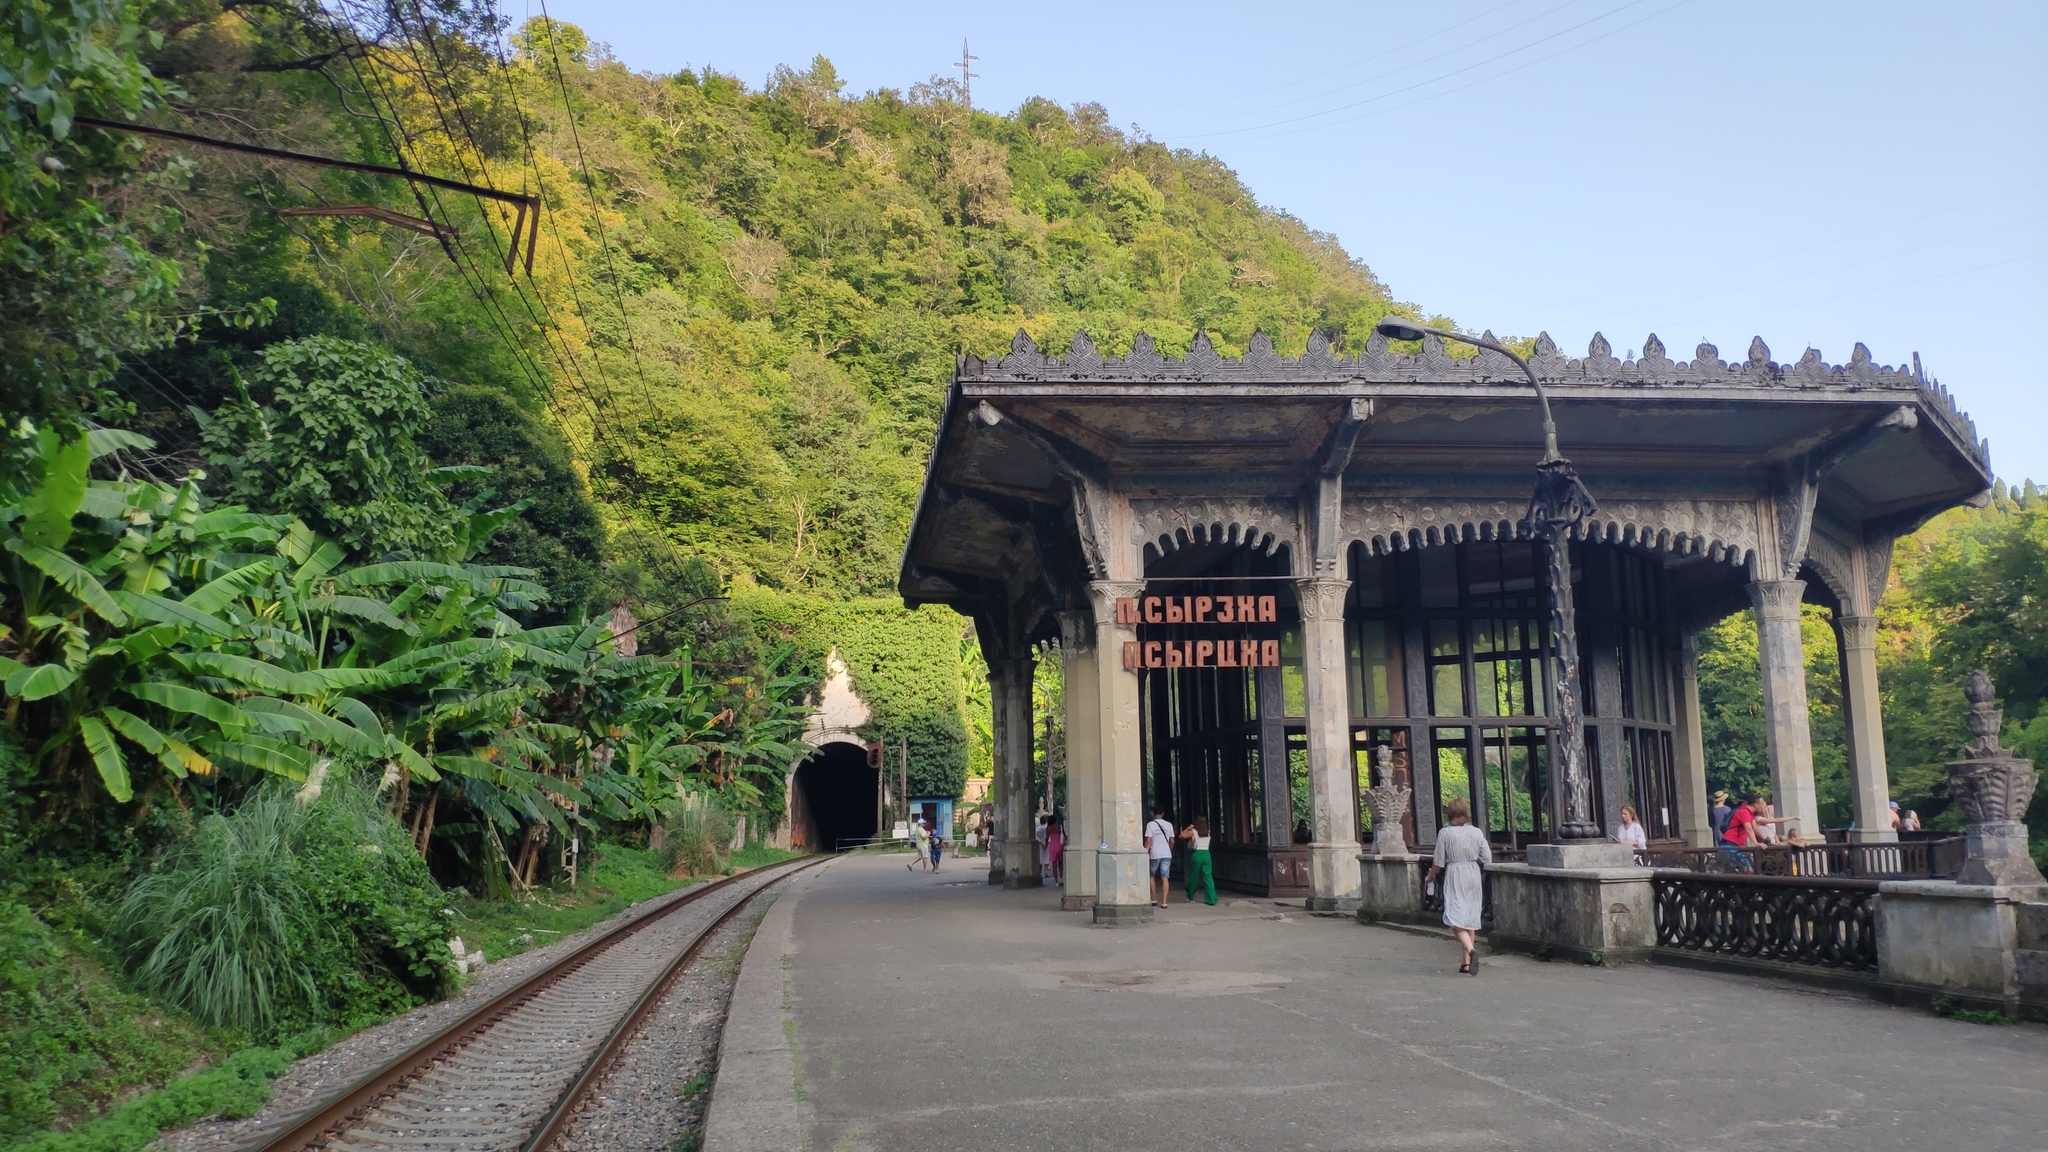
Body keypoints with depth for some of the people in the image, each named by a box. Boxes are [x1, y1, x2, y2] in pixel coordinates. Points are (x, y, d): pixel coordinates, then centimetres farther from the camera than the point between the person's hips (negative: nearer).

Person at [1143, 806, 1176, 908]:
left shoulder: (1150, 825, -6)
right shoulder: (1169, 825, 5)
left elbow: (1148, 841, -12)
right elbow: (1172, 842, 10)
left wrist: (1145, 854, -8)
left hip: (1154, 854, -2)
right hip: (1166, 854, 2)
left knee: (1151, 876, 16)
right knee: (1164, 877, 2)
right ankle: (1164, 901, -6)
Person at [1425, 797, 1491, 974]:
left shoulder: (1445, 833, -9)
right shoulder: (1477, 832, 0)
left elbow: (1439, 863, -5)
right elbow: (1487, 859, 2)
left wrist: (1430, 875, 14)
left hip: (1454, 879, -4)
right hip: (1474, 877, 4)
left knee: (1456, 920, -5)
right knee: (1470, 920, 13)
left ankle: (1471, 951, -31)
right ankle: (1466, 962, 16)